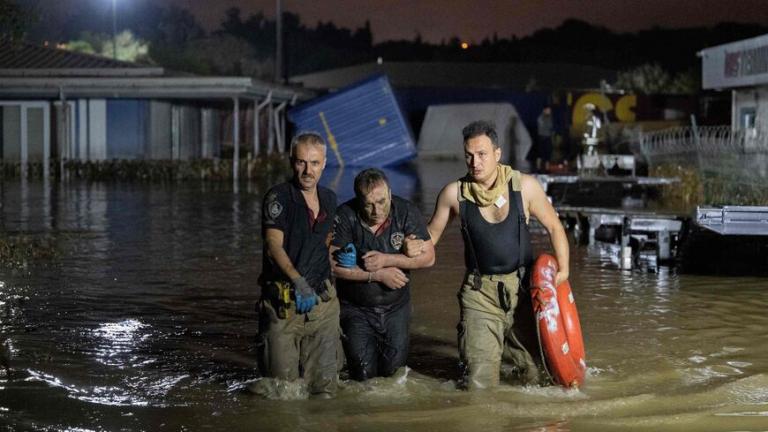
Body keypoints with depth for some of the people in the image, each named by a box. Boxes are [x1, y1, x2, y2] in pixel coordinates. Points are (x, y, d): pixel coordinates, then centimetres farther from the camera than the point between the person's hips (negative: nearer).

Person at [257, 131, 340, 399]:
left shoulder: (329, 199, 13)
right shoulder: (278, 197, -7)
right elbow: (274, 245, -19)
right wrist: (298, 281, -32)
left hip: (323, 300, 5)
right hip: (284, 303, -5)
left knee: (324, 389, 5)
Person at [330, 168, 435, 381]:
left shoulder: (406, 212, -12)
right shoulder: (345, 217, -19)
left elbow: (428, 256, -11)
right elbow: (333, 265, -21)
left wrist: (386, 260, -23)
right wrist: (378, 275, -22)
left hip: (396, 307, 2)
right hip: (356, 308, -2)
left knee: (393, 369, 7)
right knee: (363, 374, -2)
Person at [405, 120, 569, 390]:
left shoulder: (524, 186, -6)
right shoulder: (454, 193, -6)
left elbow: (554, 227, 4)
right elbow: (432, 232, 7)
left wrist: (563, 269, -6)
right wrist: (414, 247, -14)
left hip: (523, 286, 1)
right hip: (480, 292, -1)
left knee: (535, 375, 9)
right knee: (479, 385, -7)